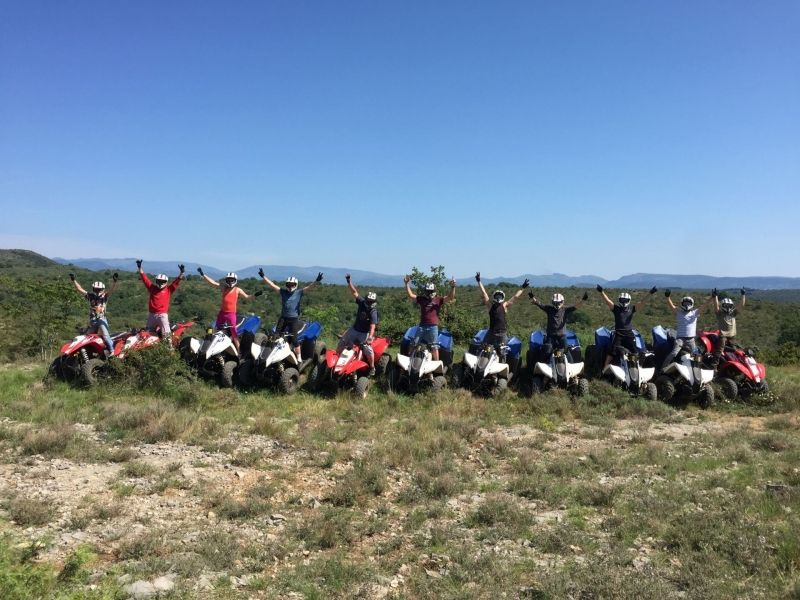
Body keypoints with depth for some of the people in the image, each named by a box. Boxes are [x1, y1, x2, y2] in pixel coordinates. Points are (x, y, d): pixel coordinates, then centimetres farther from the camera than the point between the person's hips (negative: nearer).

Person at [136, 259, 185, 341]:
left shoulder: (169, 290, -1)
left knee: (166, 334, -17)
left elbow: (176, 282, -10)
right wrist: (140, 268, -3)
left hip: (162, 314, -4)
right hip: (152, 314, 4)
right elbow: (145, 278, 3)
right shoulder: (152, 288, 5)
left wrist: (182, 273, -24)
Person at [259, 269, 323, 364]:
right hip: (283, 317, 4)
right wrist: (263, 276, 1)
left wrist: (316, 281, -28)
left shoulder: (299, 292, 0)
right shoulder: (283, 291, 7)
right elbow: (272, 285, 6)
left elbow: (309, 287, -12)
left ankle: (299, 357, 4)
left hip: (294, 319, -4)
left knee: (294, 338, -5)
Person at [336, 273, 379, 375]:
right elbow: (355, 292, -4)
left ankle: (372, 368, 1)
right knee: (342, 342, 6)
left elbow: (372, 326, -30)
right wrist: (349, 282, -12)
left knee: (368, 350, -18)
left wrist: (370, 336, -44)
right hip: (354, 329, 6)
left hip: (365, 333, -6)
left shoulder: (373, 312, -21)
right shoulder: (362, 302, -6)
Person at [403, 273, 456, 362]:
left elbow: (450, 298, -6)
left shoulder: (438, 300, 4)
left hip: (433, 326, -3)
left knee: (434, 347, 3)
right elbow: (410, 295, 10)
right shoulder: (421, 299, 11)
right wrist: (407, 284, 0)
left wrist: (452, 287, -21)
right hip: (422, 326, 3)